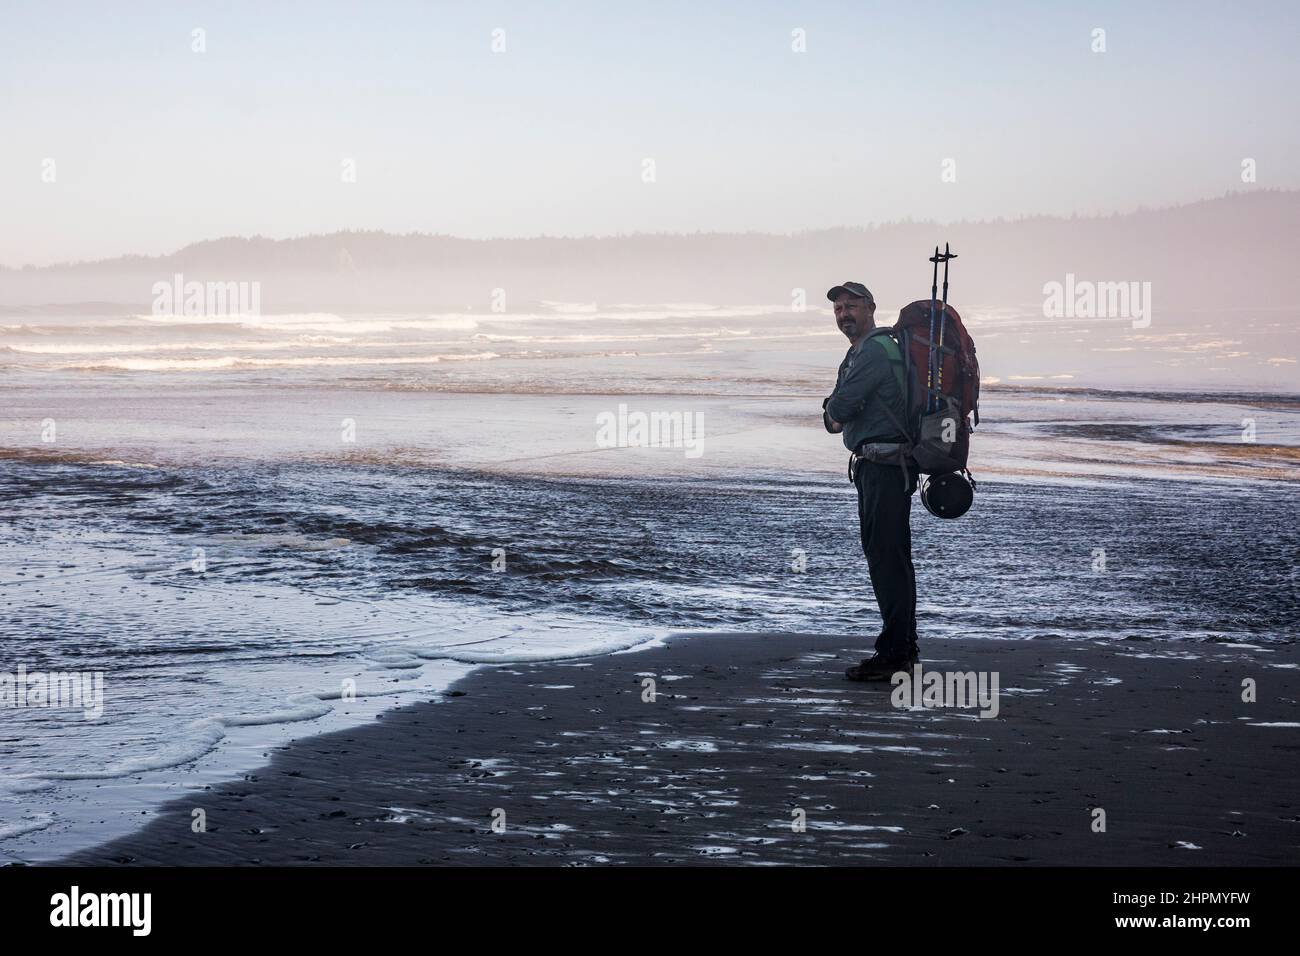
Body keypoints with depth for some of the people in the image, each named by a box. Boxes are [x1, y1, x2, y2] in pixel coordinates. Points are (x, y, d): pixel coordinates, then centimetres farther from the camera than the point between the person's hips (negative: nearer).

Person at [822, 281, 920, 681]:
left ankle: (893, 653, -11)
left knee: (886, 556, -11)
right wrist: (836, 414, 1)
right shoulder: (859, 353, 20)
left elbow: (838, 409, -18)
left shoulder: (874, 351, -15)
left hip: (884, 467, -11)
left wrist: (833, 413, 3)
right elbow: (835, 411, 23)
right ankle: (905, 647, 24)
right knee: (892, 556, 16)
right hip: (883, 467, 11)